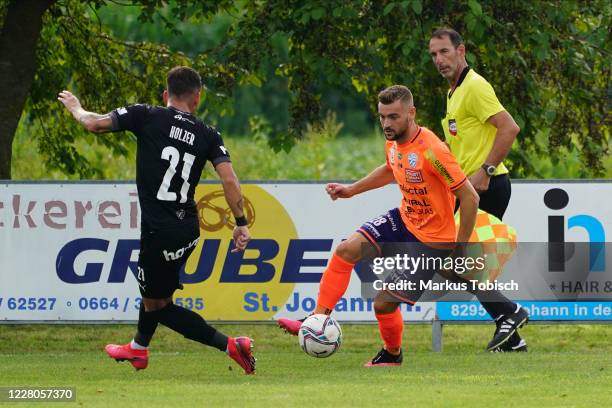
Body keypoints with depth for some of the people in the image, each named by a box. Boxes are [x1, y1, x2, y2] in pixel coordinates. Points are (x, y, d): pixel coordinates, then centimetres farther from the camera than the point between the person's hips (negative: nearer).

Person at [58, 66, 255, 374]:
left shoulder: (146, 117, -8)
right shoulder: (207, 135, 0)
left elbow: (95, 123, -9)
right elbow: (229, 179, -9)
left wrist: (76, 108, 13)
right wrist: (241, 224, -2)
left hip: (159, 231, -6)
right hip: (188, 228, 6)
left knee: (157, 304, 8)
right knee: (155, 292, 30)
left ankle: (230, 345, -3)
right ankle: (138, 349, 52)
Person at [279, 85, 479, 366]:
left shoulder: (432, 151, -29)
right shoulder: (393, 143, -2)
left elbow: (470, 197, -25)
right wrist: (352, 190, 15)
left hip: (431, 238, -8)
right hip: (403, 219, 8)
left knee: (384, 303, -6)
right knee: (346, 250, -9)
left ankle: (392, 354, 24)